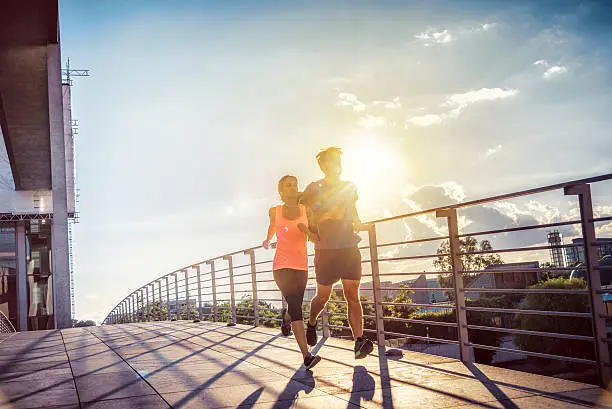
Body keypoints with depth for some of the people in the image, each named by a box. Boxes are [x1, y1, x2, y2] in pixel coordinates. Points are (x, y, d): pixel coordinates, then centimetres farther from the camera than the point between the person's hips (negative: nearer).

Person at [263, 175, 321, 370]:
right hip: (282, 265, -3)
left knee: (296, 305, 14)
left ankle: (286, 316, 55)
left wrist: (306, 230, -13)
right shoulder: (275, 212, 5)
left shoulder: (306, 211, 4)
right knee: (295, 305, -20)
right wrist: (267, 239, 22)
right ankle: (306, 355, -27)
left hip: (301, 266, 3)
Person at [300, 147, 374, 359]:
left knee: (352, 295, -5)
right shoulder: (314, 188, -1)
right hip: (325, 250, -3)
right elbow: (308, 221, -3)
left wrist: (357, 223, 6)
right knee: (323, 296, 8)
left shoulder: (350, 187, 13)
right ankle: (311, 323, 38)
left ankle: (359, 341, -11)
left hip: (349, 248, 3)